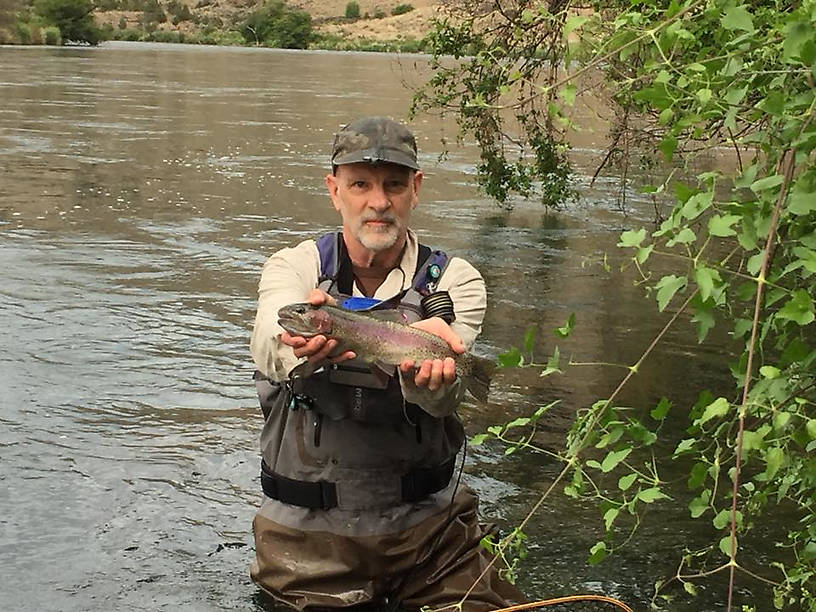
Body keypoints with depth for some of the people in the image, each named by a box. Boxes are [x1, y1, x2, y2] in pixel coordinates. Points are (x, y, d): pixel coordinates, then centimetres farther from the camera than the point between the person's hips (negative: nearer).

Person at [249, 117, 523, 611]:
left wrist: (423, 356, -45)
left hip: (428, 524, 1)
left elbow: (443, 398, -21)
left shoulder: (455, 282, -2)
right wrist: (303, 340, -49)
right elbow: (271, 345, -25)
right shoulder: (294, 267, -1)